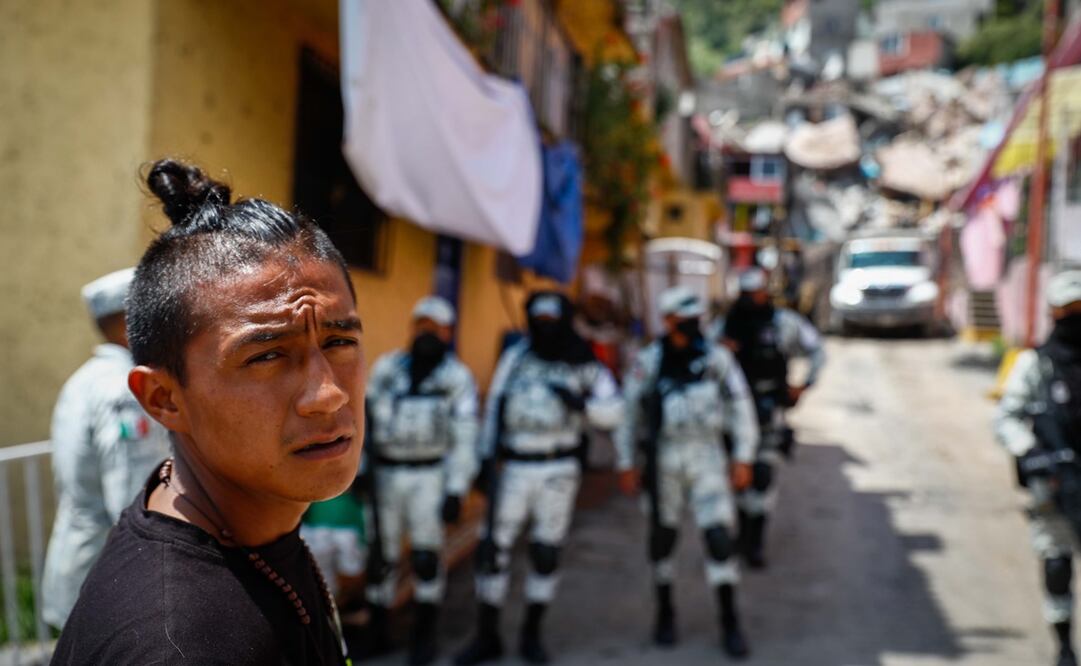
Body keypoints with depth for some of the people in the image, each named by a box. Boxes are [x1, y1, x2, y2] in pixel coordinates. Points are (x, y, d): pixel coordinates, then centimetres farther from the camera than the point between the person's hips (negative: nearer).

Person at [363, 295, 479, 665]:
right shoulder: (387, 367, 1)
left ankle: (424, 635, 14)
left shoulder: (458, 377, -7)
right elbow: (367, 421, 6)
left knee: (426, 558, -3)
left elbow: (464, 439, -8)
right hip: (384, 474, 3)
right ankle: (376, 631, 23)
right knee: (381, 557, 7)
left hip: (429, 476, -2)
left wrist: (456, 491, -13)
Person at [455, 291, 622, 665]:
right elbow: (495, 405, 4)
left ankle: (531, 635, 21)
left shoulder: (583, 366, 2)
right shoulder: (516, 356, 4)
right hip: (514, 467, 1)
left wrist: (579, 403, -21)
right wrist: (487, 457, -1)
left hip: (558, 469, 0)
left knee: (546, 552, 5)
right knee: (493, 548, -1)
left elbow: (612, 413, -2)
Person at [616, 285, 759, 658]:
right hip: (664, 459, 0)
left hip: (707, 457, 0)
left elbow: (741, 407, 2)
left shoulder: (716, 358, -3)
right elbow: (629, 413, 2)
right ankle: (665, 613, 31)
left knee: (719, 536, -7)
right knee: (663, 538, 11)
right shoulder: (648, 362, -4)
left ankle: (730, 624, 4)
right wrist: (625, 465, 2)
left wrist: (743, 458, -2)